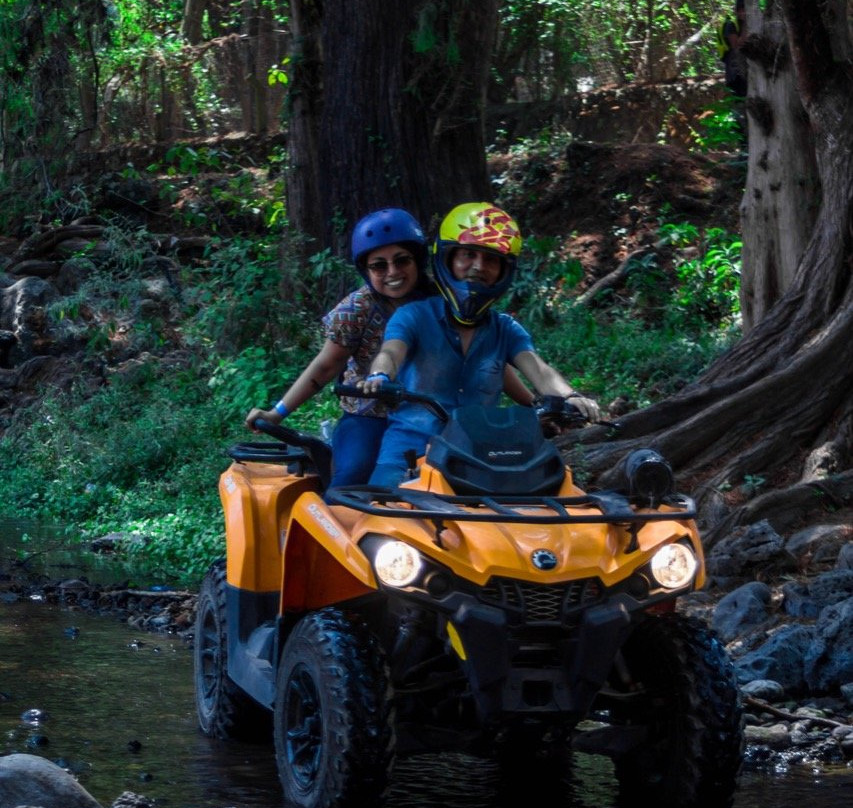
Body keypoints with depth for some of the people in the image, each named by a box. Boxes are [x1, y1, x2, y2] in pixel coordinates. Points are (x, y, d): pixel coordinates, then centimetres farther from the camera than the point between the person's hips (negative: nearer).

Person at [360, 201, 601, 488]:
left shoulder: (506, 331, 12)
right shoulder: (415, 316, 2)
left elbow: (538, 371, -4)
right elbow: (390, 353, -17)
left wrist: (569, 397, -27)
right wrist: (379, 377, -42)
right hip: (411, 447, -3)